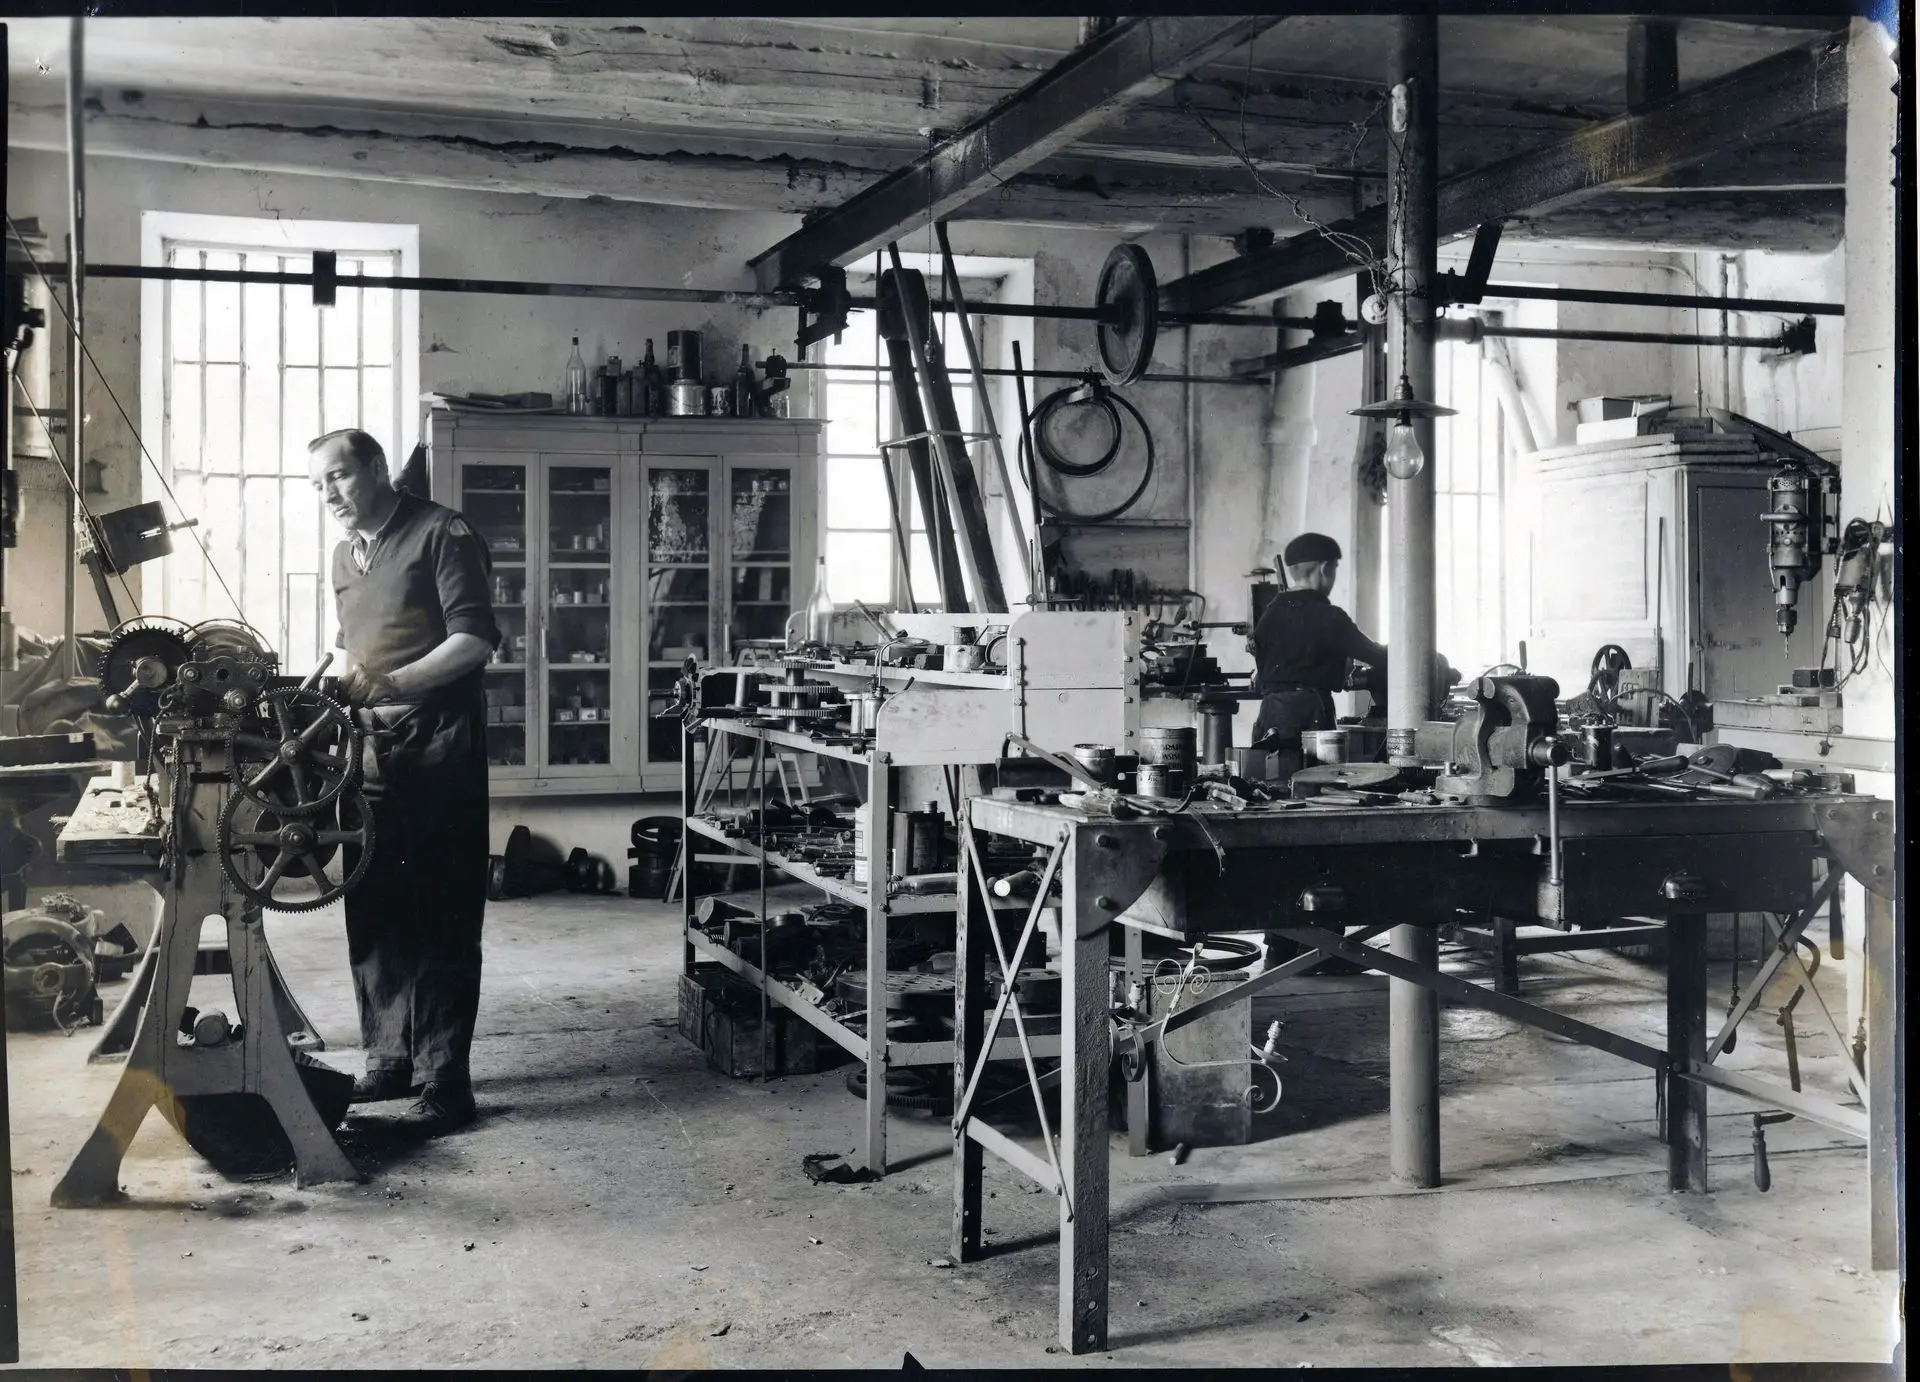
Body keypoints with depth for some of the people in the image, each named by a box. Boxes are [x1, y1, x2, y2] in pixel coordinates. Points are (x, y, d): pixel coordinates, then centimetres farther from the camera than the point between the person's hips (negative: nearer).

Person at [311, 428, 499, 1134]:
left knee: (440, 917, -6)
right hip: (372, 749, 8)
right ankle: (390, 1061, 22)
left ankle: (444, 1084, -3)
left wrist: (386, 683, -21)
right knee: (373, 910, 10)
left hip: (438, 747, -8)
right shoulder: (345, 554, 19)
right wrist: (341, 687, 8)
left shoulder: (442, 535, -6)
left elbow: (475, 639, -14)